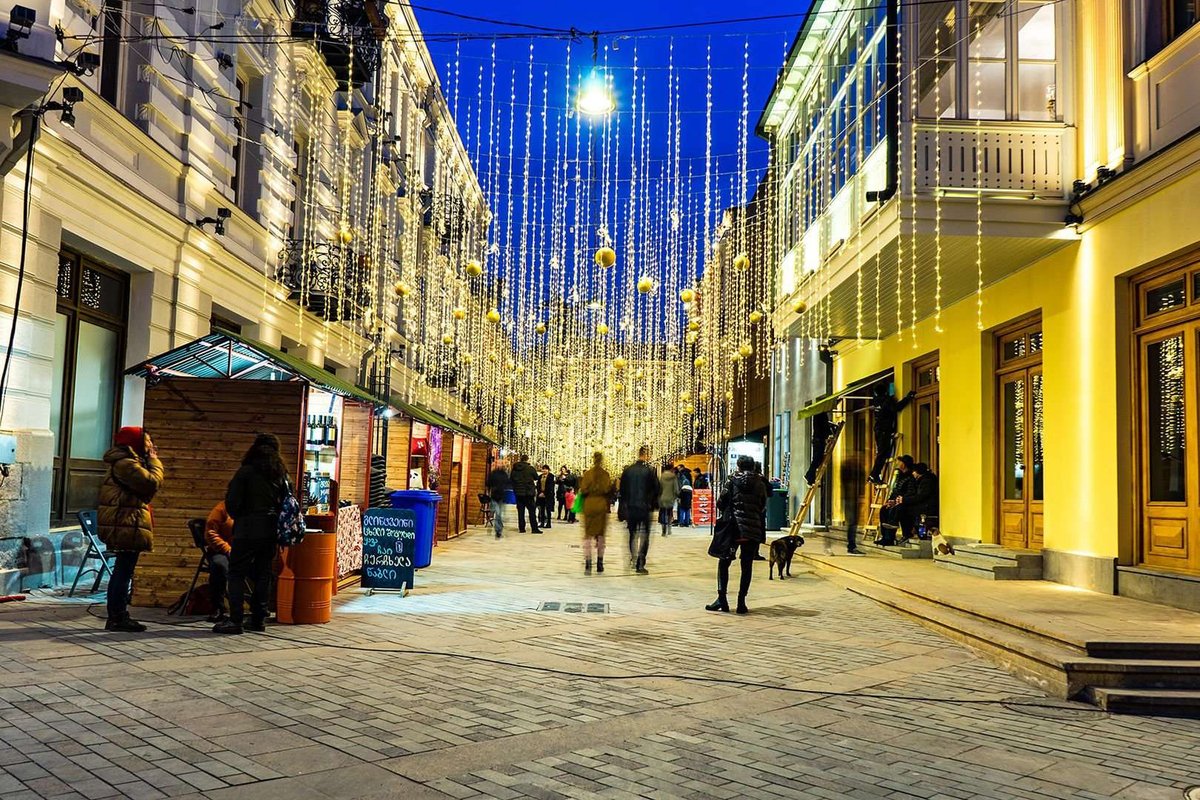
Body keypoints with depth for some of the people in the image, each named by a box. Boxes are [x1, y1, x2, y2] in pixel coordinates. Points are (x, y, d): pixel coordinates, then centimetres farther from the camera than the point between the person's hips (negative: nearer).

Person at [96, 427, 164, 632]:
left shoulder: (126, 462, 19)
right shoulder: (126, 464, -15)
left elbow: (147, 488, 18)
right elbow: (152, 484, -22)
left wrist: (150, 461, 11)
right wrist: (154, 461, -8)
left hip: (124, 526, 11)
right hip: (127, 525, -11)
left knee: (122, 571, 15)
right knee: (124, 571, -7)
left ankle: (116, 616, 22)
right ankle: (118, 617, -4)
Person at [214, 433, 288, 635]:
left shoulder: (246, 472, -6)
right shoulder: (282, 475, 8)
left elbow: (232, 502, -7)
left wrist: (238, 518, 12)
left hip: (248, 530, -5)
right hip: (271, 531, 5)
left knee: (237, 574, 0)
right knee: (263, 575, 11)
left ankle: (235, 620, -6)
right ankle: (258, 619, 13)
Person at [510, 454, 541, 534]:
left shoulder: (515, 468, 1)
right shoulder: (530, 468, -10)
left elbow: (512, 479, 10)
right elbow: (536, 478, 4)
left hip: (518, 492, 3)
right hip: (529, 492, -3)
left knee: (520, 511, 8)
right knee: (532, 510, 0)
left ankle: (521, 528, 7)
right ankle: (534, 528, -3)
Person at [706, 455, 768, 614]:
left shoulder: (732, 481, -1)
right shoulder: (759, 483, 5)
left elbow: (721, 504, -1)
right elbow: (763, 508, 8)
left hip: (733, 528, -2)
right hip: (753, 529, 2)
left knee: (724, 562, 7)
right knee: (747, 566, 6)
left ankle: (722, 598, -2)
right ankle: (741, 602, 4)